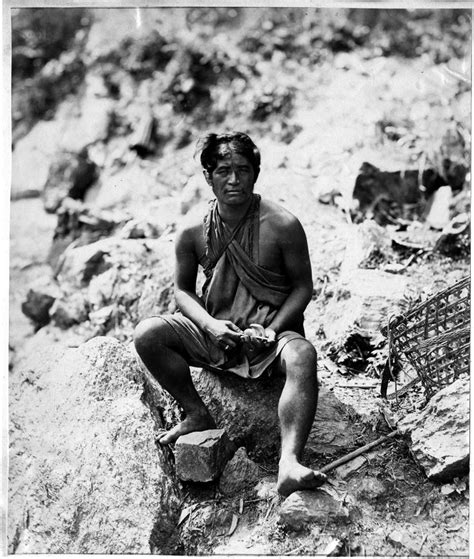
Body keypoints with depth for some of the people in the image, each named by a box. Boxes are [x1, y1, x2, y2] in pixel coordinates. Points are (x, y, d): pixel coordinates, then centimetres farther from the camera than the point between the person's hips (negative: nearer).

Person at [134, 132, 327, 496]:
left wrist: (271, 330, -16)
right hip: (214, 331, 3)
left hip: (271, 331, -3)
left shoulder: (283, 226, -10)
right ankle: (198, 415, -5)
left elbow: (303, 286, -2)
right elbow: (183, 289, 9)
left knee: (302, 356, -36)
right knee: (147, 334, -19)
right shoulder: (193, 232, -2)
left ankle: (289, 463, -47)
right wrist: (211, 325, -11)